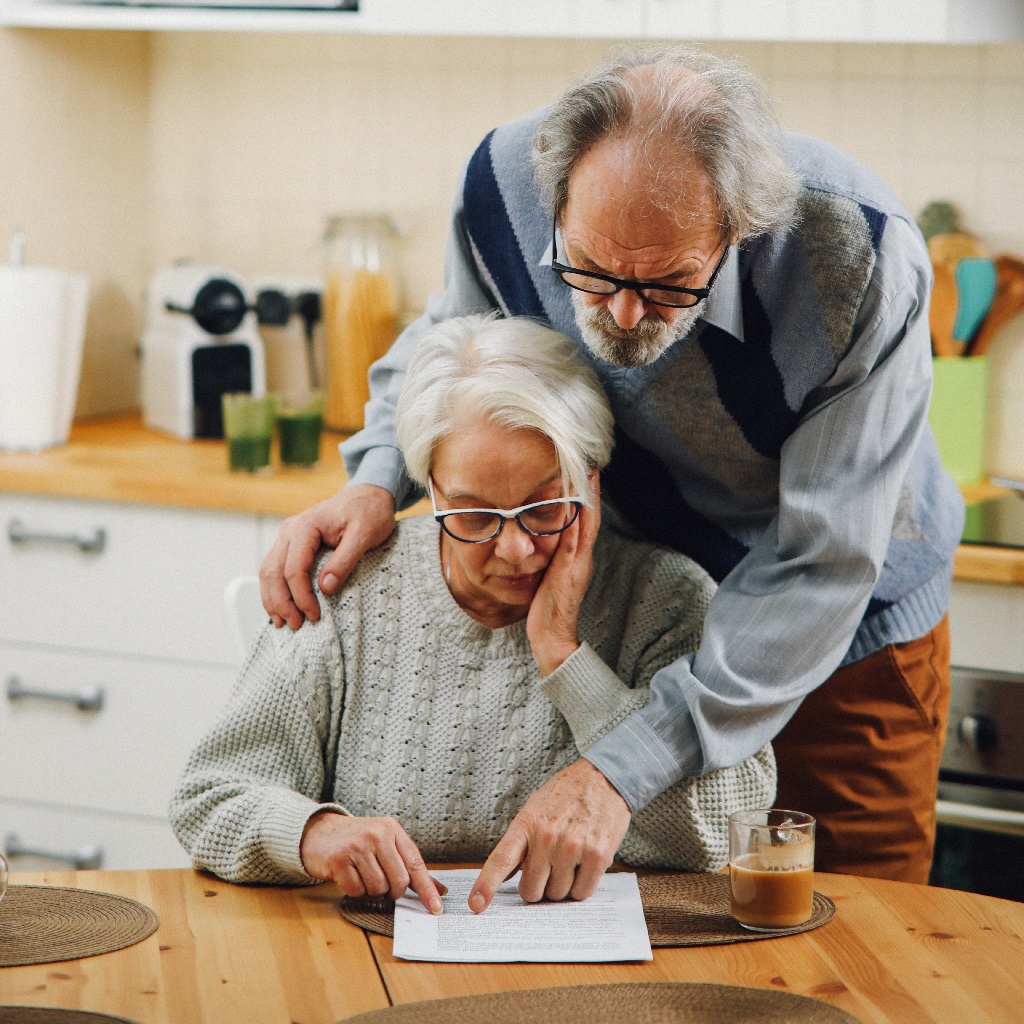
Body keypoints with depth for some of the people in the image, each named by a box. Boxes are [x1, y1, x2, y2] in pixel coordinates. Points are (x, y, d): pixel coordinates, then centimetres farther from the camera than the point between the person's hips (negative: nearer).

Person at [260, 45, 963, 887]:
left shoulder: (862, 265, -36)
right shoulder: (507, 182, -24)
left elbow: (821, 565, -34)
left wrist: (624, 771, -40)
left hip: (848, 633, -2)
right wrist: (378, 481, -21)